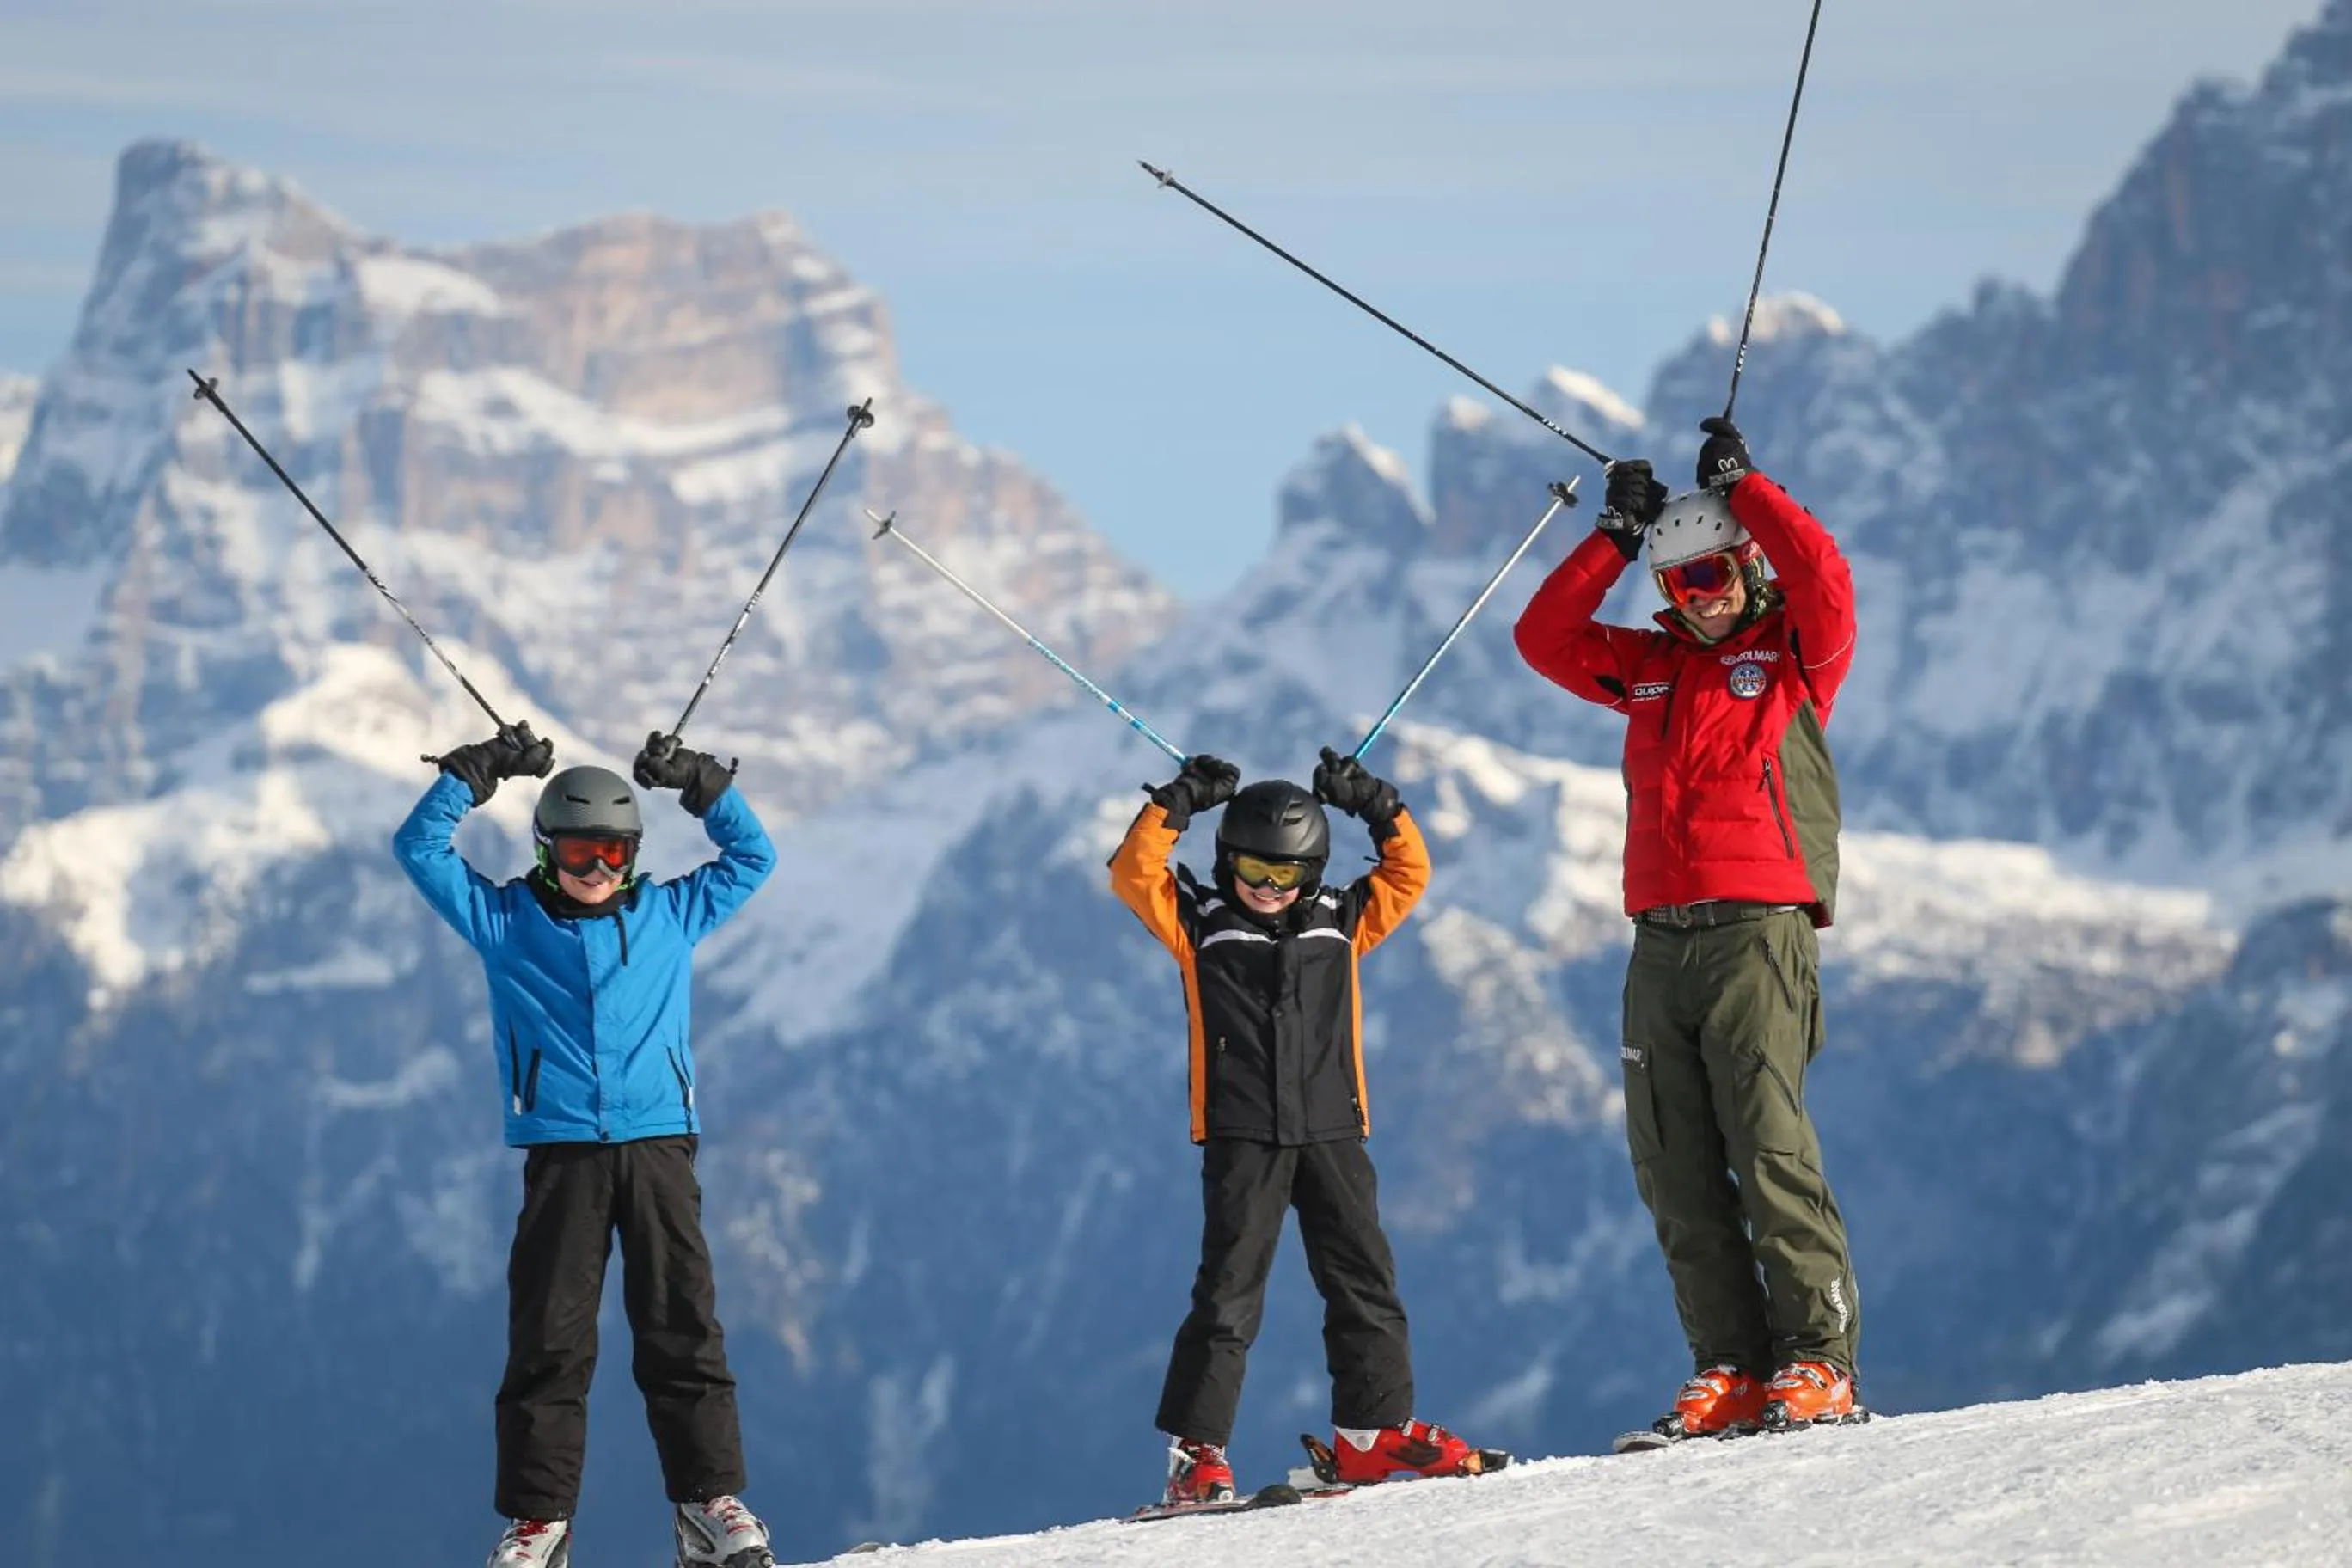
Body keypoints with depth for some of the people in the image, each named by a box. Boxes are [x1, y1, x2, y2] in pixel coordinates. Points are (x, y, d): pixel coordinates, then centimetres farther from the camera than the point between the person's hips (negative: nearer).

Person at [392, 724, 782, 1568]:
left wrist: (699, 783, 14)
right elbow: (420, 848, 12)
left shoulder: (669, 915, 17)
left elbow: (753, 855, 25)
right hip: (560, 1154, -1)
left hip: (660, 1143, 1)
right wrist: (479, 771, 5)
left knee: (682, 1328, -4)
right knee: (550, 1336, -4)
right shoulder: (505, 920, 14)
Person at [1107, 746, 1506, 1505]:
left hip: (1332, 1130, 3)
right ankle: (1196, 1450, -7)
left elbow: (1409, 874, 13)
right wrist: (1176, 804, -10)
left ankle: (1374, 1429, 15)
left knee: (1363, 1278, 5)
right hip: (1242, 1137, -3)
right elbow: (1135, 875, -3)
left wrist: (1377, 806, 2)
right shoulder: (1200, 924, 5)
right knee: (1230, 1290, -7)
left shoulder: (1342, 923, 13)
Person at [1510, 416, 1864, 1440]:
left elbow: (1824, 581, -13)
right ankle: (1734, 1369, 4)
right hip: (1660, 938, 6)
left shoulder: (1795, 653, 5)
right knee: (1674, 1166, 2)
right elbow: (1545, 637, 14)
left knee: (1768, 1143, -15)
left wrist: (1742, 485, -5)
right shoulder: (1652, 665, 20)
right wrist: (1615, 540, 6)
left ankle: (1821, 1359, -13)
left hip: (1759, 926, -6)